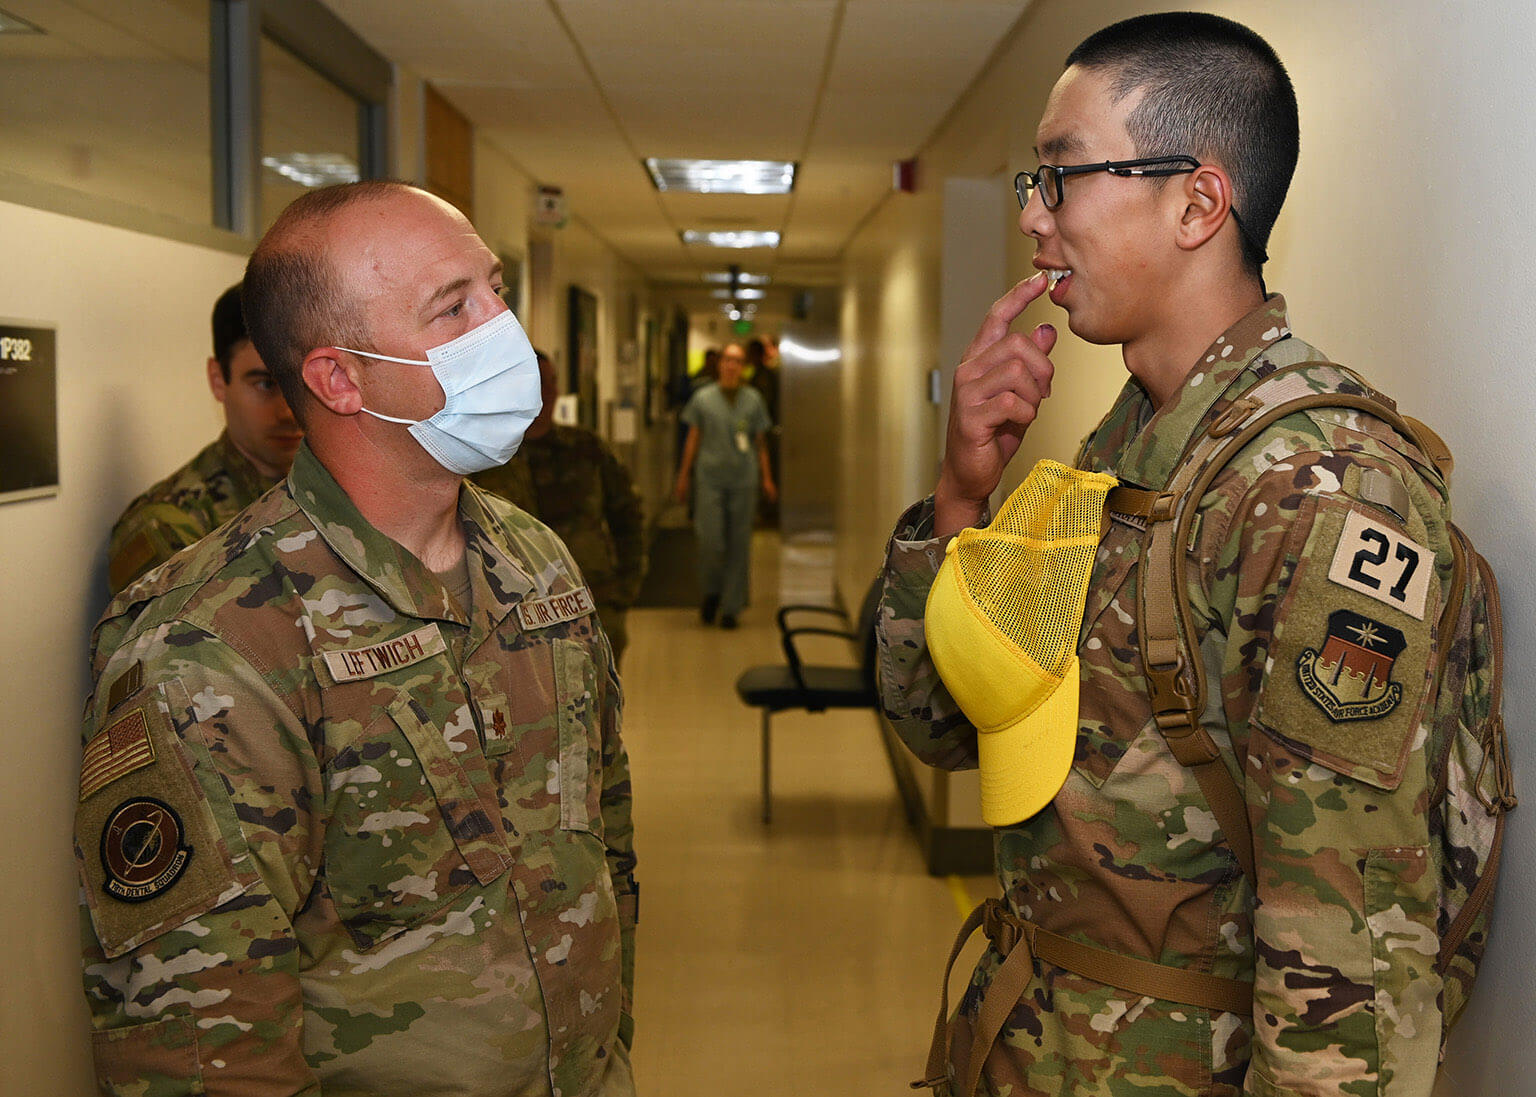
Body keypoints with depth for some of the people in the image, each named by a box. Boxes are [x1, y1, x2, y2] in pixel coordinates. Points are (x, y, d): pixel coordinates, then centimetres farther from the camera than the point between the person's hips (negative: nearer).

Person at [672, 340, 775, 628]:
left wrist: (766, 478, 8)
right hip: (710, 478, -1)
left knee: (739, 545, 2)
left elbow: (760, 442, 12)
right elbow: (693, 439, 9)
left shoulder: (753, 399, 7)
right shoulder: (703, 398, 4)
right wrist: (683, 477, 8)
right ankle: (711, 591, 19)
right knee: (711, 542, -8)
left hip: (744, 480, 1)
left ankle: (731, 607, 11)